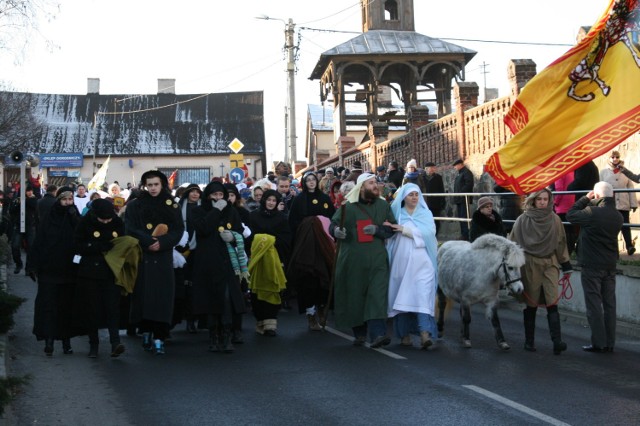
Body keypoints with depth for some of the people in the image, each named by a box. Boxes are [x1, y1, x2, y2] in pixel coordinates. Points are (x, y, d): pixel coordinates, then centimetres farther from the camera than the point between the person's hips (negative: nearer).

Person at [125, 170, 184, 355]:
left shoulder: (172, 206, 9)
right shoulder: (134, 206, 7)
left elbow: (178, 230, 2)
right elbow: (131, 230, -2)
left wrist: (161, 243, -14)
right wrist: (149, 241, -16)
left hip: (163, 258, 0)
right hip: (141, 257, 0)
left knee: (162, 297, -8)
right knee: (143, 295, -2)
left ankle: (159, 337, -10)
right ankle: (146, 331, 14)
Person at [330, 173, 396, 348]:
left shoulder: (383, 206, 10)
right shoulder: (348, 206, 3)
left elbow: (392, 229, 10)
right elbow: (333, 224, 8)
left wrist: (377, 230, -9)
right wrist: (336, 231, -16)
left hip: (377, 259, 1)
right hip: (352, 260, -1)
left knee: (377, 295, -12)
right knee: (355, 296, 4)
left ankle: (377, 333, -20)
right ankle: (359, 333, 19)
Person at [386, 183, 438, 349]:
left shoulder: (426, 214, 10)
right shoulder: (396, 214, 12)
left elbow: (428, 232, -7)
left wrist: (405, 229, -10)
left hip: (422, 263, -1)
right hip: (402, 262, 1)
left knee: (422, 296, -12)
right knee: (402, 297, 0)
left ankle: (425, 333, -19)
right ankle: (404, 334, 9)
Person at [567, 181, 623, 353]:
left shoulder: (592, 212, -18)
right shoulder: (618, 216, 4)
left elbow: (570, 215, -6)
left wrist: (585, 199, 4)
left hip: (592, 265, -6)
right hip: (610, 265, 6)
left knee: (594, 304, -1)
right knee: (609, 304, 9)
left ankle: (599, 343, 0)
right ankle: (609, 343, 14)